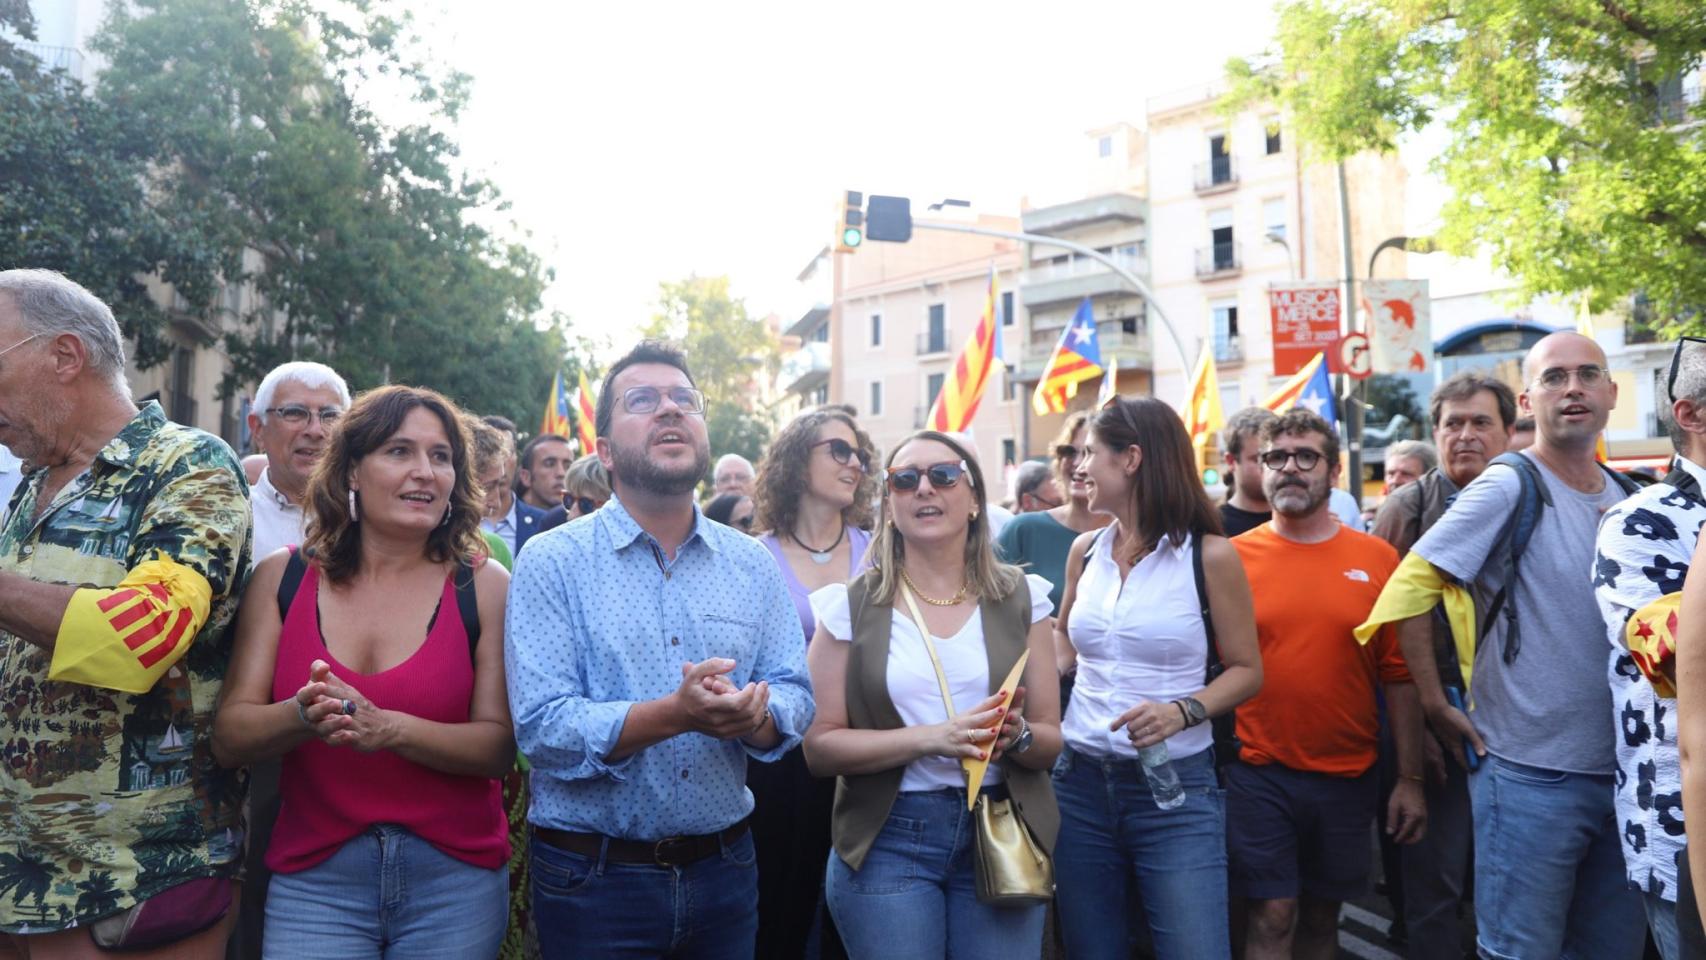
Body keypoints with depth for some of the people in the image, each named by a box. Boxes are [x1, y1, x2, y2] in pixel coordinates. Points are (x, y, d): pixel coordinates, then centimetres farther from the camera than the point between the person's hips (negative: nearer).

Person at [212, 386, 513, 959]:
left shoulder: (483, 586, -5)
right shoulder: (282, 579, 1)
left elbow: (500, 745, -10)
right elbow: (228, 740, -2)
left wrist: (389, 728, -26)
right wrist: (304, 717, -23)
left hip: (454, 879, 0)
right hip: (312, 877, 1)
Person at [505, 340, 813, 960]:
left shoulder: (753, 564, 2)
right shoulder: (553, 562, -9)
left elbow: (794, 696, -1)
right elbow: (541, 727, -17)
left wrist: (754, 716, -23)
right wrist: (675, 714, -30)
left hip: (725, 869, 4)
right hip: (592, 879, -3)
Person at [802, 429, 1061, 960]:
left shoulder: (1021, 597, 3)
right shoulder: (851, 605, -2)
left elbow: (1050, 741, 5)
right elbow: (820, 746, -7)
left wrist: (1017, 736, -18)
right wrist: (931, 738, -19)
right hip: (887, 841, -1)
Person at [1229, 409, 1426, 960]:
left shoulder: (1377, 559, -1)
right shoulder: (1233, 558, -4)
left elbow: (1400, 676, 1)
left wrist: (1411, 778, 1)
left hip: (1347, 777, 2)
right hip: (1257, 774, -2)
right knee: (1272, 914, 2)